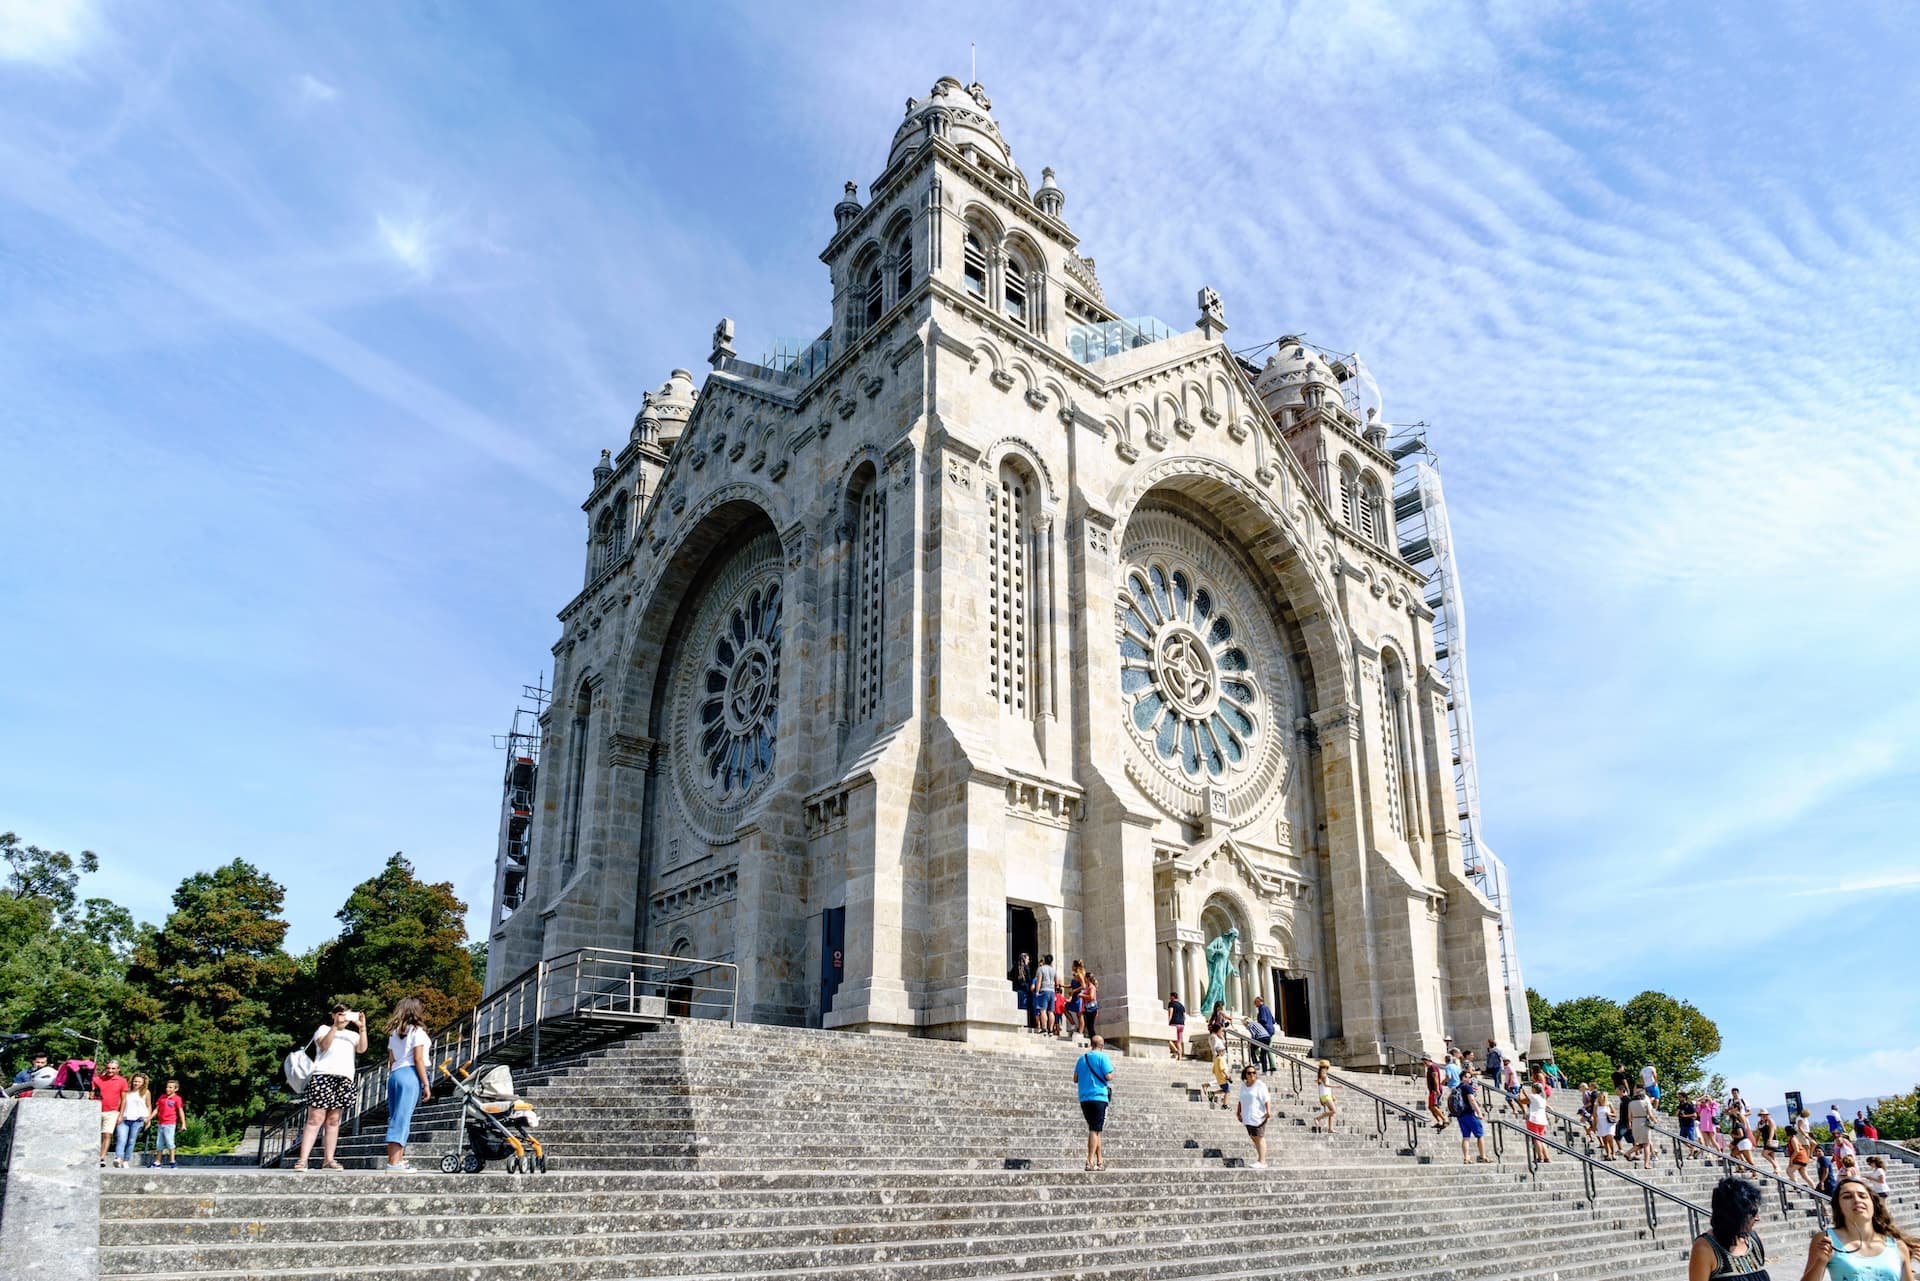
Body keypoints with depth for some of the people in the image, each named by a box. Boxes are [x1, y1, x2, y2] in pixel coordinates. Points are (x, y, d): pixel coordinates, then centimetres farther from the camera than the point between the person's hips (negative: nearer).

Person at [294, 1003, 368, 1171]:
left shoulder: (352, 1035, 21)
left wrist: (362, 1028, -8)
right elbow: (324, 1045, -7)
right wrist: (335, 1025, -14)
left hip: (345, 1079, 3)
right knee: (315, 1119, -10)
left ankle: (328, 1160, 1)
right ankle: (303, 1159, -11)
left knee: (333, 1120, 0)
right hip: (323, 1075, -3)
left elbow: (362, 1049, 2)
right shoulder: (323, 1029, 13)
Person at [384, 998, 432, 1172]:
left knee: (396, 1119, 9)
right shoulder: (417, 1031, -5)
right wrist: (426, 1084, -9)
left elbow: (391, 1060, 16)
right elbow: (418, 1059, -10)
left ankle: (398, 1159, 9)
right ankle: (394, 1162, -12)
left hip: (394, 1074, 7)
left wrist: (391, 1077, 20)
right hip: (410, 1074, -7)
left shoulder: (394, 1033, 16)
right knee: (403, 1119, -9)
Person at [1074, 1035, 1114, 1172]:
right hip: (1099, 1097, -6)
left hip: (1084, 1099, 6)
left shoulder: (1081, 1059, 14)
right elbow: (1108, 1077, -11)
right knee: (1095, 1130, -5)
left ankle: (1100, 1161, 20)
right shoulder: (1102, 1057, -5)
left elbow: (1075, 1079, 17)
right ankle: (1090, 1162, -10)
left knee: (1094, 1129, 15)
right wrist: (1111, 1073, 10)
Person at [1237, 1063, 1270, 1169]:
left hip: (1258, 1115, -7)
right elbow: (1241, 1100, 20)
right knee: (1253, 1138, 9)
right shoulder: (1243, 1085, 13)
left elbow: (1266, 1099, -14)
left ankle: (1262, 1162, -7)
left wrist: (1268, 1111, -24)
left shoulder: (1260, 1085, -7)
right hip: (1248, 1116, 7)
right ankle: (1259, 1159, 16)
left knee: (1259, 1137, -7)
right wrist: (1238, 1112, 18)